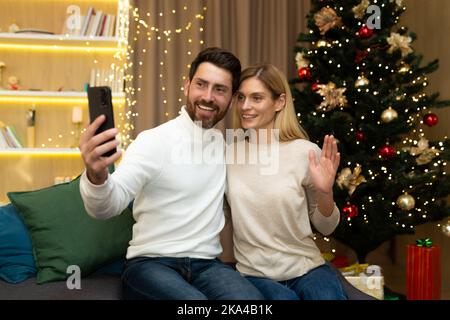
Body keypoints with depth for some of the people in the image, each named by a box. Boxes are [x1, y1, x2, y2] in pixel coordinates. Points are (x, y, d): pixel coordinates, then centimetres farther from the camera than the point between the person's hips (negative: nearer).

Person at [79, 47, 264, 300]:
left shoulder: (226, 147, 11)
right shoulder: (153, 141, -9)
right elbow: (109, 205, -24)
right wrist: (97, 177, -46)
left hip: (206, 264, 4)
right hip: (151, 263, -4)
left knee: (251, 299, -27)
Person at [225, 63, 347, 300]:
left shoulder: (306, 152, -7)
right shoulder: (226, 153, 0)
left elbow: (326, 228, 3)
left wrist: (325, 192, -18)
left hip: (308, 268, 0)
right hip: (255, 274, 1)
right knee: (283, 297, -30)